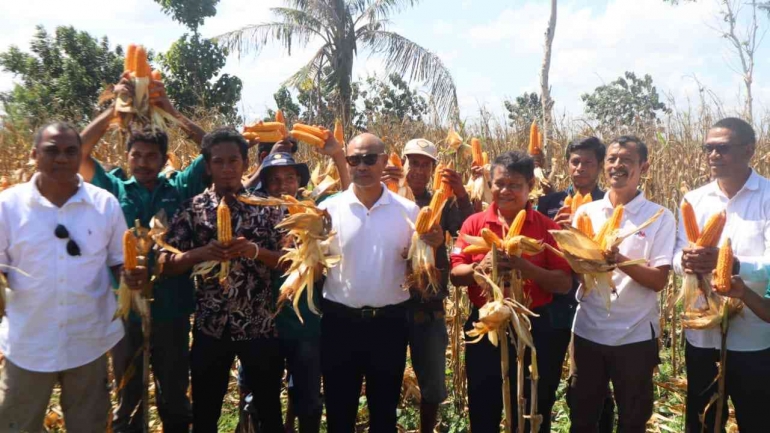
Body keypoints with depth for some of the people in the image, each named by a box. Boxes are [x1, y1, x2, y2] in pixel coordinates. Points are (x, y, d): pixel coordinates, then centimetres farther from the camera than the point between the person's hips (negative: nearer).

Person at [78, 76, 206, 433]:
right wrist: (114, 109, -11)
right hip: (126, 307, 1)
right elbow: (79, 152, -7)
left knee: (174, 393, 16)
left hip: (171, 307, 0)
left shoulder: (180, 187, 0)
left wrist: (171, 111, -9)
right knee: (128, 394, 17)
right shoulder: (114, 189, 1)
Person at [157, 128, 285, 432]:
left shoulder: (267, 207, -2)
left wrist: (254, 251, -20)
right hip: (210, 326, 1)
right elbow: (166, 264, -3)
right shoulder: (193, 209, -1)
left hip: (259, 325, 0)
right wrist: (202, 252, -20)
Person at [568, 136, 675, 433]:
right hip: (587, 331, 3)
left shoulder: (660, 217, -7)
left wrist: (618, 259, -26)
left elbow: (659, 280, -12)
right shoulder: (586, 212, 1)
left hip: (635, 336, -2)